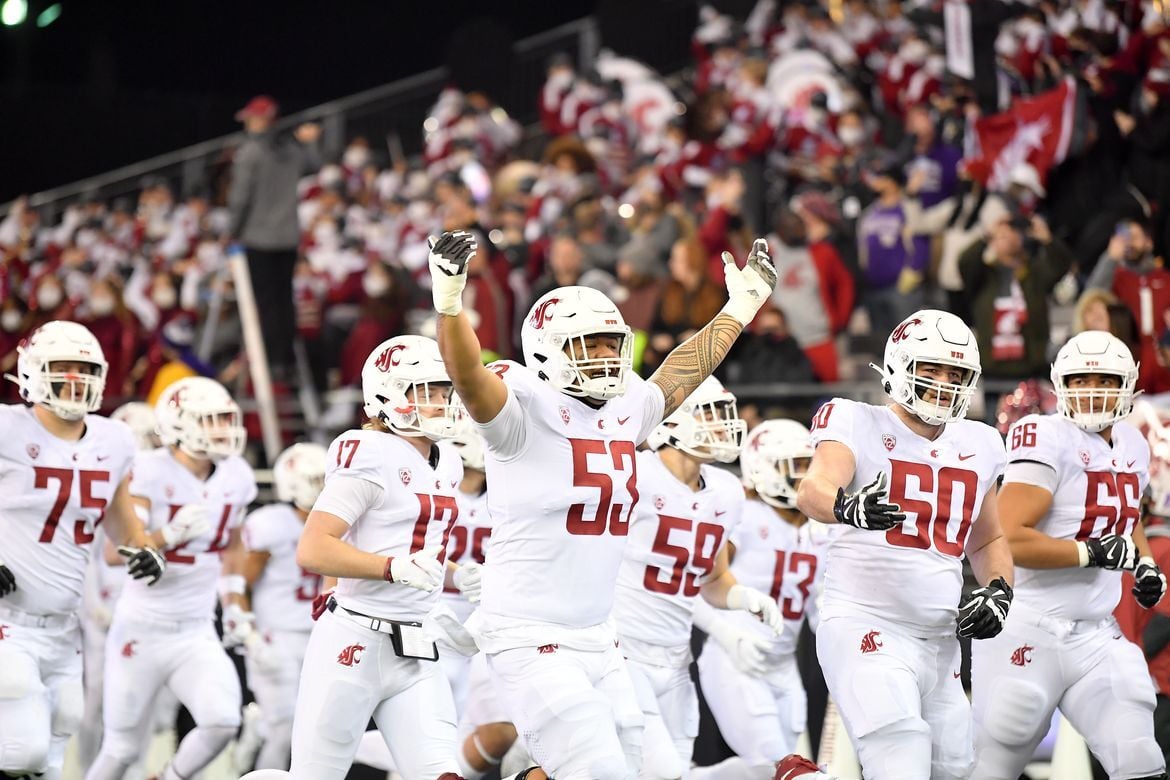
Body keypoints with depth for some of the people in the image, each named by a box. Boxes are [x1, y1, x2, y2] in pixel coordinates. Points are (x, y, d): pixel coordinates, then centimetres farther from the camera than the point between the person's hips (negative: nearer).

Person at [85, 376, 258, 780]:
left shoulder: (235, 477, 2)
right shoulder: (150, 473, -16)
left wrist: (233, 605, 19)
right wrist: (172, 534, -35)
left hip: (197, 633, 4)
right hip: (142, 629, -4)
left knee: (222, 723, -18)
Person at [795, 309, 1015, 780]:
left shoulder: (977, 447, 15)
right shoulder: (859, 425, -3)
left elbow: (988, 542, 28)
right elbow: (812, 492, -23)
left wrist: (998, 591, 7)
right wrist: (848, 506, -46)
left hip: (940, 644, 7)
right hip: (867, 630, -7)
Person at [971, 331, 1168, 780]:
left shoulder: (1133, 446, 10)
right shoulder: (1048, 440, -15)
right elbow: (1007, 540, -23)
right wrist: (1093, 553, -20)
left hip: (1096, 638, 7)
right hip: (1029, 634, -7)